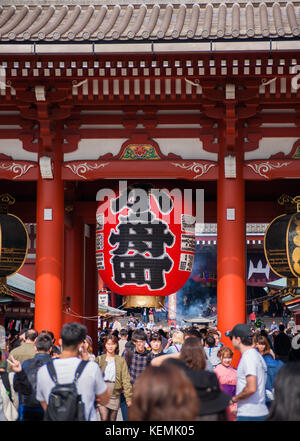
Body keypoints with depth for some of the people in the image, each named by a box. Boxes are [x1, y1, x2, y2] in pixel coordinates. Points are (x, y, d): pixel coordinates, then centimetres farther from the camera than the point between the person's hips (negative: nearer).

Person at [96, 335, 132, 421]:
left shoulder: (121, 360, 4)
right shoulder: (99, 359, 4)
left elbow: (126, 379, 0)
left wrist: (128, 397, -6)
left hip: (115, 394, 1)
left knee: (112, 419, 7)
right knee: (104, 418, -15)